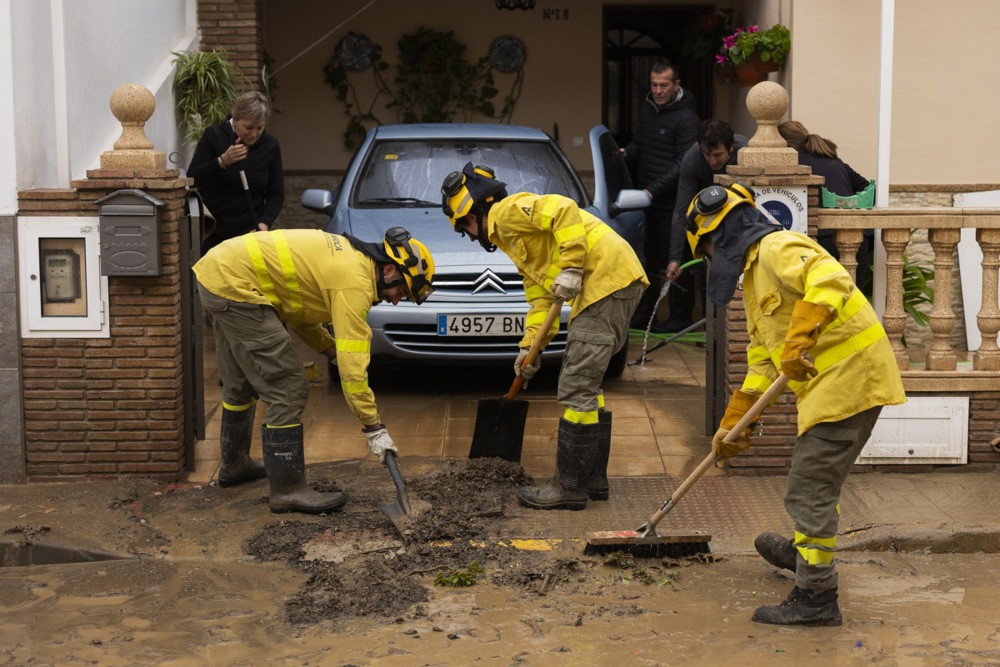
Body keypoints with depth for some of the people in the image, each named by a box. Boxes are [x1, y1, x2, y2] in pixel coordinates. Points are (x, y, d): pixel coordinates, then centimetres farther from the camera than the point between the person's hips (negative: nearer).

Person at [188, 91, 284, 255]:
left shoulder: (270, 146, 2)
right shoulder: (214, 136, -4)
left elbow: (276, 194, 4)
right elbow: (192, 179, -9)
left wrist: (265, 222, -14)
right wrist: (222, 161, -24)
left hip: (250, 233, 1)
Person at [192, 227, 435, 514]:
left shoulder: (346, 255, 13)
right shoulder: (355, 281, -16)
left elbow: (298, 310, 19)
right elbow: (351, 366, -19)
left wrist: (333, 349, 8)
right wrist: (374, 428, -15)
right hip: (235, 284, -11)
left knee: (241, 384, 25)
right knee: (288, 389, -7)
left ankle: (234, 465, 42)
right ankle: (287, 489, -1)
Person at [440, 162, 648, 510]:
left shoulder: (508, 211, -4)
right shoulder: (511, 236, 27)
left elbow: (564, 211, -21)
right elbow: (540, 297, 25)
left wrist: (570, 268, -22)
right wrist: (530, 346, 15)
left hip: (607, 279, -11)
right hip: (616, 284, 11)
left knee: (576, 389, -7)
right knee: (585, 386, 17)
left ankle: (570, 486, -1)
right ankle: (593, 479, 23)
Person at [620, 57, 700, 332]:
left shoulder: (685, 118, -13)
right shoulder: (647, 108, 12)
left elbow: (684, 163, -17)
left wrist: (654, 190, -21)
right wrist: (627, 153, 3)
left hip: (672, 200, -7)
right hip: (647, 196, 8)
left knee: (675, 258, -1)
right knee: (650, 255, 14)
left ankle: (681, 315, 8)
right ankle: (644, 312, 21)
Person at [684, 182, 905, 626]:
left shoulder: (777, 248, -11)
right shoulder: (754, 276, 22)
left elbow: (831, 280, -31)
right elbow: (761, 363, 24)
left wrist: (798, 341, -38)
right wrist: (733, 423, 22)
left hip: (848, 375, -10)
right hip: (828, 383, 10)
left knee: (808, 490, -6)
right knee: (819, 480, 27)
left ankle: (816, 597, 1)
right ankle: (805, 551, 48)